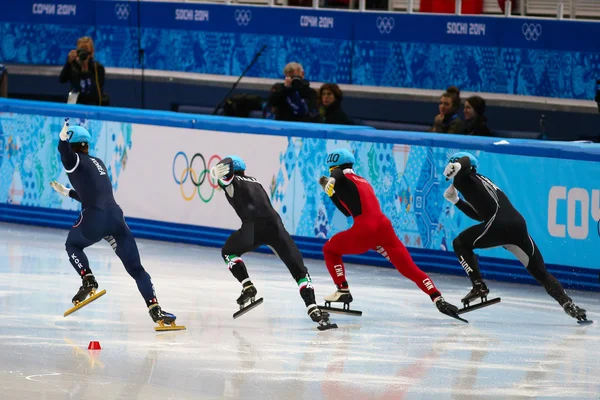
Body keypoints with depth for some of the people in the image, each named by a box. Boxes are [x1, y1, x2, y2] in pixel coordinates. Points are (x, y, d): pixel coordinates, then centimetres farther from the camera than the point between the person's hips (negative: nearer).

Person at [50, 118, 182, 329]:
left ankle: (88, 280, 4)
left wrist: (63, 140, -41)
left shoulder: (76, 161, 4)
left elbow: (66, 154, -22)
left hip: (94, 218, -6)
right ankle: (154, 308, -13)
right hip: (116, 217, 6)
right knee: (135, 268, 3)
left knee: (73, 245, 26)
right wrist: (66, 192, 45)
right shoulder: (97, 163, 26)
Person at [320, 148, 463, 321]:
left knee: (330, 249, 18)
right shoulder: (362, 181, 30)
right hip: (384, 227, 6)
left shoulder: (340, 175, 9)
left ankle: (343, 291, 11)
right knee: (410, 268, 4)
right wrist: (331, 187, 35)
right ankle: (438, 299, -11)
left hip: (364, 230, -6)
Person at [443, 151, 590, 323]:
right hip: (518, 224, 7)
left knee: (461, 243, 15)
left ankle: (478, 286, 2)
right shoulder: (481, 181, 36)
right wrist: (456, 201, 42)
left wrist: (457, 166, -26)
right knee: (540, 273, 11)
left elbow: (465, 160, -8)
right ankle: (568, 304, -6)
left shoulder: (464, 178, 13)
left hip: (499, 225, -7)